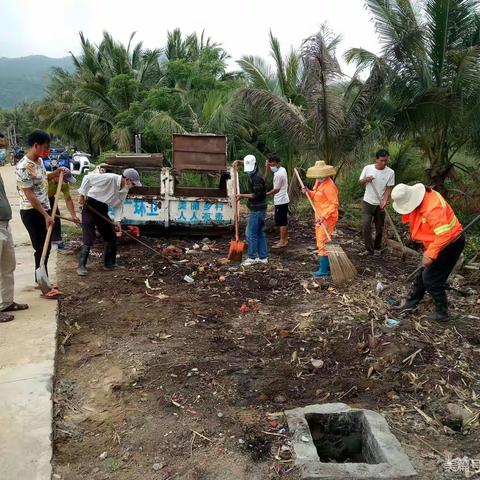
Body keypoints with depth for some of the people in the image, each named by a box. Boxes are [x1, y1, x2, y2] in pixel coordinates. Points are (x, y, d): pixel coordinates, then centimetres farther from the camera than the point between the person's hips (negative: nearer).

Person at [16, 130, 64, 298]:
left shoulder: (39, 161, 6)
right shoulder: (24, 167, -21)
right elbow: (30, 196, -22)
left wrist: (55, 173, 9)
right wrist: (46, 216, -23)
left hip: (44, 209, 9)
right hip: (32, 213, -9)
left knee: (46, 247, 15)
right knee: (41, 249, -4)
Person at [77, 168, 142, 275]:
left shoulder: (125, 189, -1)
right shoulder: (110, 178, -24)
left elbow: (118, 206, 6)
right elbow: (87, 178, -20)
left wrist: (117, 221, -5)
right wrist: (82, 195, -17)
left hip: (102, 210, 8)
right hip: (90, 206, -8)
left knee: (111, 236, 7)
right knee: (89, 239, -11)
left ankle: (109, 263, 20)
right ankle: (81, 266, 0)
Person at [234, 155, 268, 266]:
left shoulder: (257, 177, -19)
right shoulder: (253, 174, 11)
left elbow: (256, 195, -23)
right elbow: (248, 164, 34)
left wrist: (242, 196, -21)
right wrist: (239, 161, 21)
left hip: (257, 209, -10)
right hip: (259, 209, 10)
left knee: (251, 233, -5)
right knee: (260, 233, 12)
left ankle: (252, 258, 2)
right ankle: (263, 257, 17)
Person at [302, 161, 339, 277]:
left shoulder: (329, 186, -20)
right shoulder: (319, 182, 8)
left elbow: (334, 204, -21)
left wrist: (324, 216, -27)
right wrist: (309, 192, -1)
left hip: (327, 218, -10)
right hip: (320, 217, 10)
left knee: (322, 242, -8)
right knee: (321, 241, 17)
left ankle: (324, 270, -2)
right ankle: (327, 265, 29)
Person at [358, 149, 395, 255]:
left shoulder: (390, 172, -8)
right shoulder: (367, 168, -6)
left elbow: (389, 189, -7)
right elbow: (359, 182, 2)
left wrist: (384, 201, -23)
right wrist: (366, 180, -20)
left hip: (380, 204, 0)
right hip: (368, 202, 0)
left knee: (380, 228, 10)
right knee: (366, 224, -14)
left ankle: (377, 248, 29)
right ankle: (369, 249, -7)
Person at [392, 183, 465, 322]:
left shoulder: (432, 209, -35)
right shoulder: (422, 198, -6)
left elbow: (443, 234, -39)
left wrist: (430, 254, -40)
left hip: (451, 243, -10)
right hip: (438, 242, 10)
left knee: (431, 278, -4)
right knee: (423, 273, 18)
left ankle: (442, 312, 11)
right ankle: (412, 302, 32)